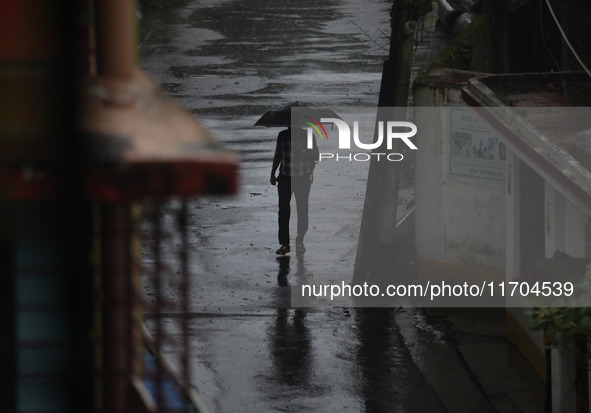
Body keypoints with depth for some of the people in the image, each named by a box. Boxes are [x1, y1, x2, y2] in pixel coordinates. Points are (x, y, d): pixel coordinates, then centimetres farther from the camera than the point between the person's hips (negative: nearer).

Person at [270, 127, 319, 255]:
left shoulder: (308, 136, -1)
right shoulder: (282, 136, 7)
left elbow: (316, 157, -5)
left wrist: (303, 150, -20)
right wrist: (273, 173, 14)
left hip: (303, 179, -2)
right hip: (285, 178, 2)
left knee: (302, 211, 2)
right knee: (283, 210, -7)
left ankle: (300, 241, 21)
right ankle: (284, 244, -5)